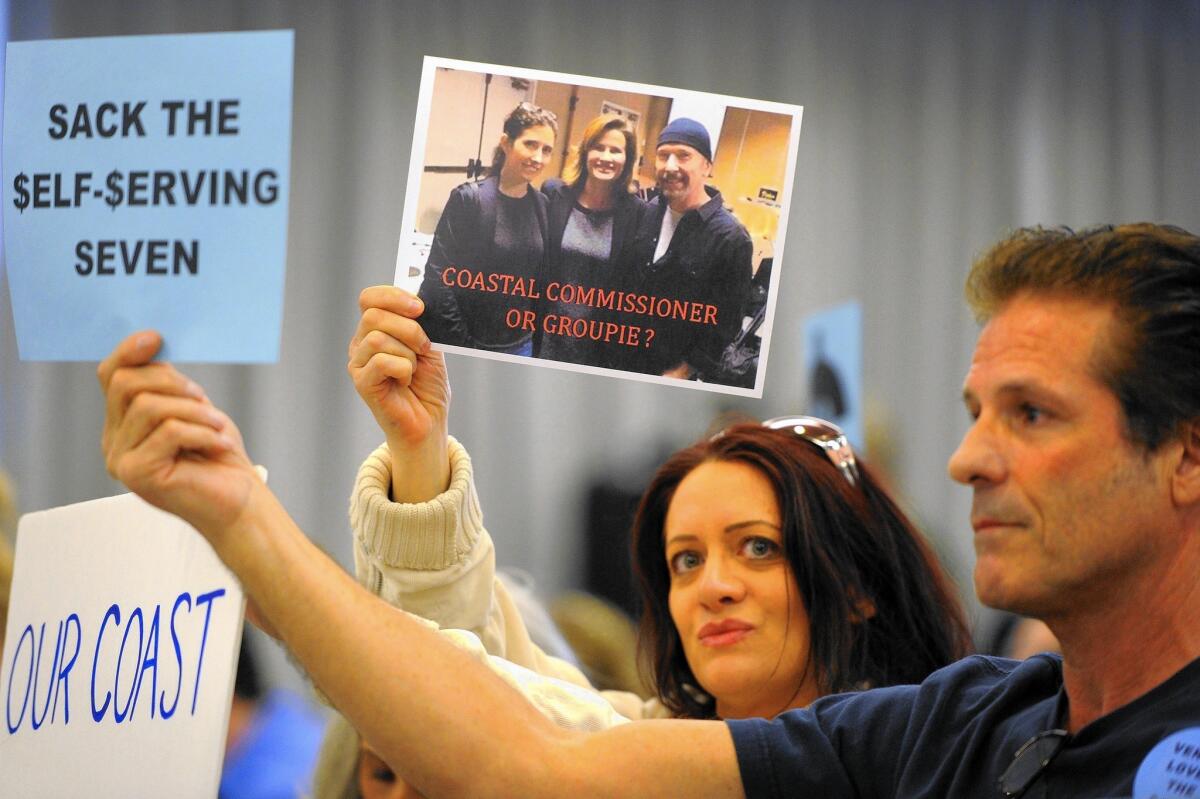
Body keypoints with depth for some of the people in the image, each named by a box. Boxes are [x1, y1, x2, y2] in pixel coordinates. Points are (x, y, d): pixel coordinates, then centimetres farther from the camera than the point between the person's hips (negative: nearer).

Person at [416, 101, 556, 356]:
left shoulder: (543, 207, 4)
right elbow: (439, 277, -12)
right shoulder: (468, 198, -10)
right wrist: (461, 344, -14)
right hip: (463, 343, -4)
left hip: (520, 345, 4)